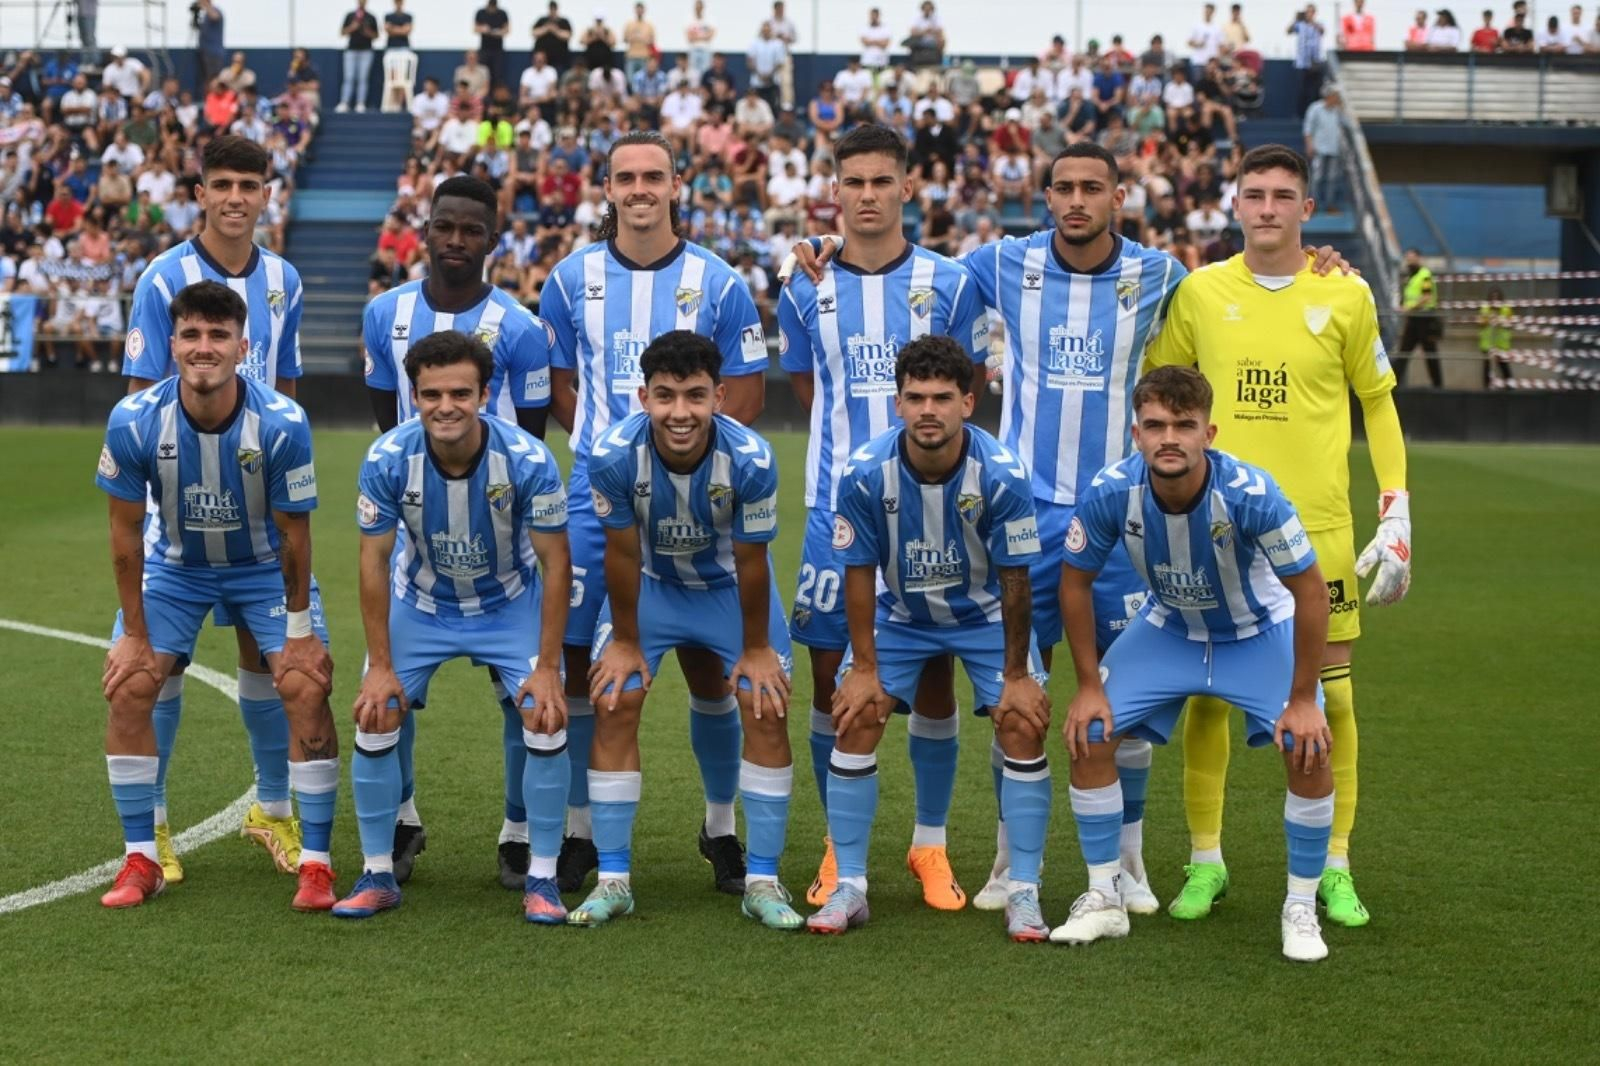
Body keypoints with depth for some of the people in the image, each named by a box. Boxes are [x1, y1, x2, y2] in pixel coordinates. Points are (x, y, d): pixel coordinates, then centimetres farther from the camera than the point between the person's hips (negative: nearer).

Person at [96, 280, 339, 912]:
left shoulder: (283, 423, -29)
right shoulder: (133, 422, -26)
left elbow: (293, 534, -17)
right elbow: (126, 533, -13)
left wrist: (299, 632, -12)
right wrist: (136, 635, -9)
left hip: (264, 567, -1)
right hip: (173, 564, 1)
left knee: (306, 688, -15)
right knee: (128, 688, -11)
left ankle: (316, 863, -3)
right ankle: (141, 860, 4)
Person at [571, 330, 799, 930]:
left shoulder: (750, 459, -33)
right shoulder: (614, 455, -32)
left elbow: (751, 560, -19)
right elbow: (622, 553, -17)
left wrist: (756, 648, -8)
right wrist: (625, 641, -7)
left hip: (730, 586, 0)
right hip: (649, 583, 0)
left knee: (766, 711, -10)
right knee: (613, 706, -11)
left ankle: (762, 881, 1)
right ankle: (613, 879, -2)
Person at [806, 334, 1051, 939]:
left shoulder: (1001, 474, -29)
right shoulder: (864, 474, -26)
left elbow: (1014, 579, -18)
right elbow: (859, 572, -14)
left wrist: (1017, 673, -12)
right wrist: (864, 667, -11)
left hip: (986, 614, -1)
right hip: (898, 613, 1)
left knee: (1023, 726, -13)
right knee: (854, 722, -10)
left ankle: (1023, 893, -2)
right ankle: (849, 887, 2)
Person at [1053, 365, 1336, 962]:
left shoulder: (1251, 493, -35)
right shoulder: (1112, 492, -27)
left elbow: (1311, 592, -24)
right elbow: (1076, 581, -10)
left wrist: (1302, 699, -21)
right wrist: (1089, 685, -8)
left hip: (1259, 632, -2)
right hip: (1167, 628, 3)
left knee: (1309, 749, -22)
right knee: (1088, 735, -12)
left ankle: (1301, 908, -1)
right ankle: (1104, 900, 6)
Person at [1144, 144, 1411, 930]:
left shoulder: (1345, 296, 2)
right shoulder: (1198, 292, 3)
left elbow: (1379, 406, 9)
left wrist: (1396, 521, 4)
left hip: (1318, 527, 0)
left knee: (1331, 695, 2)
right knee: (1206, 694, 3)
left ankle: (1335, 869, 14)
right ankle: (1206, 862, 16)